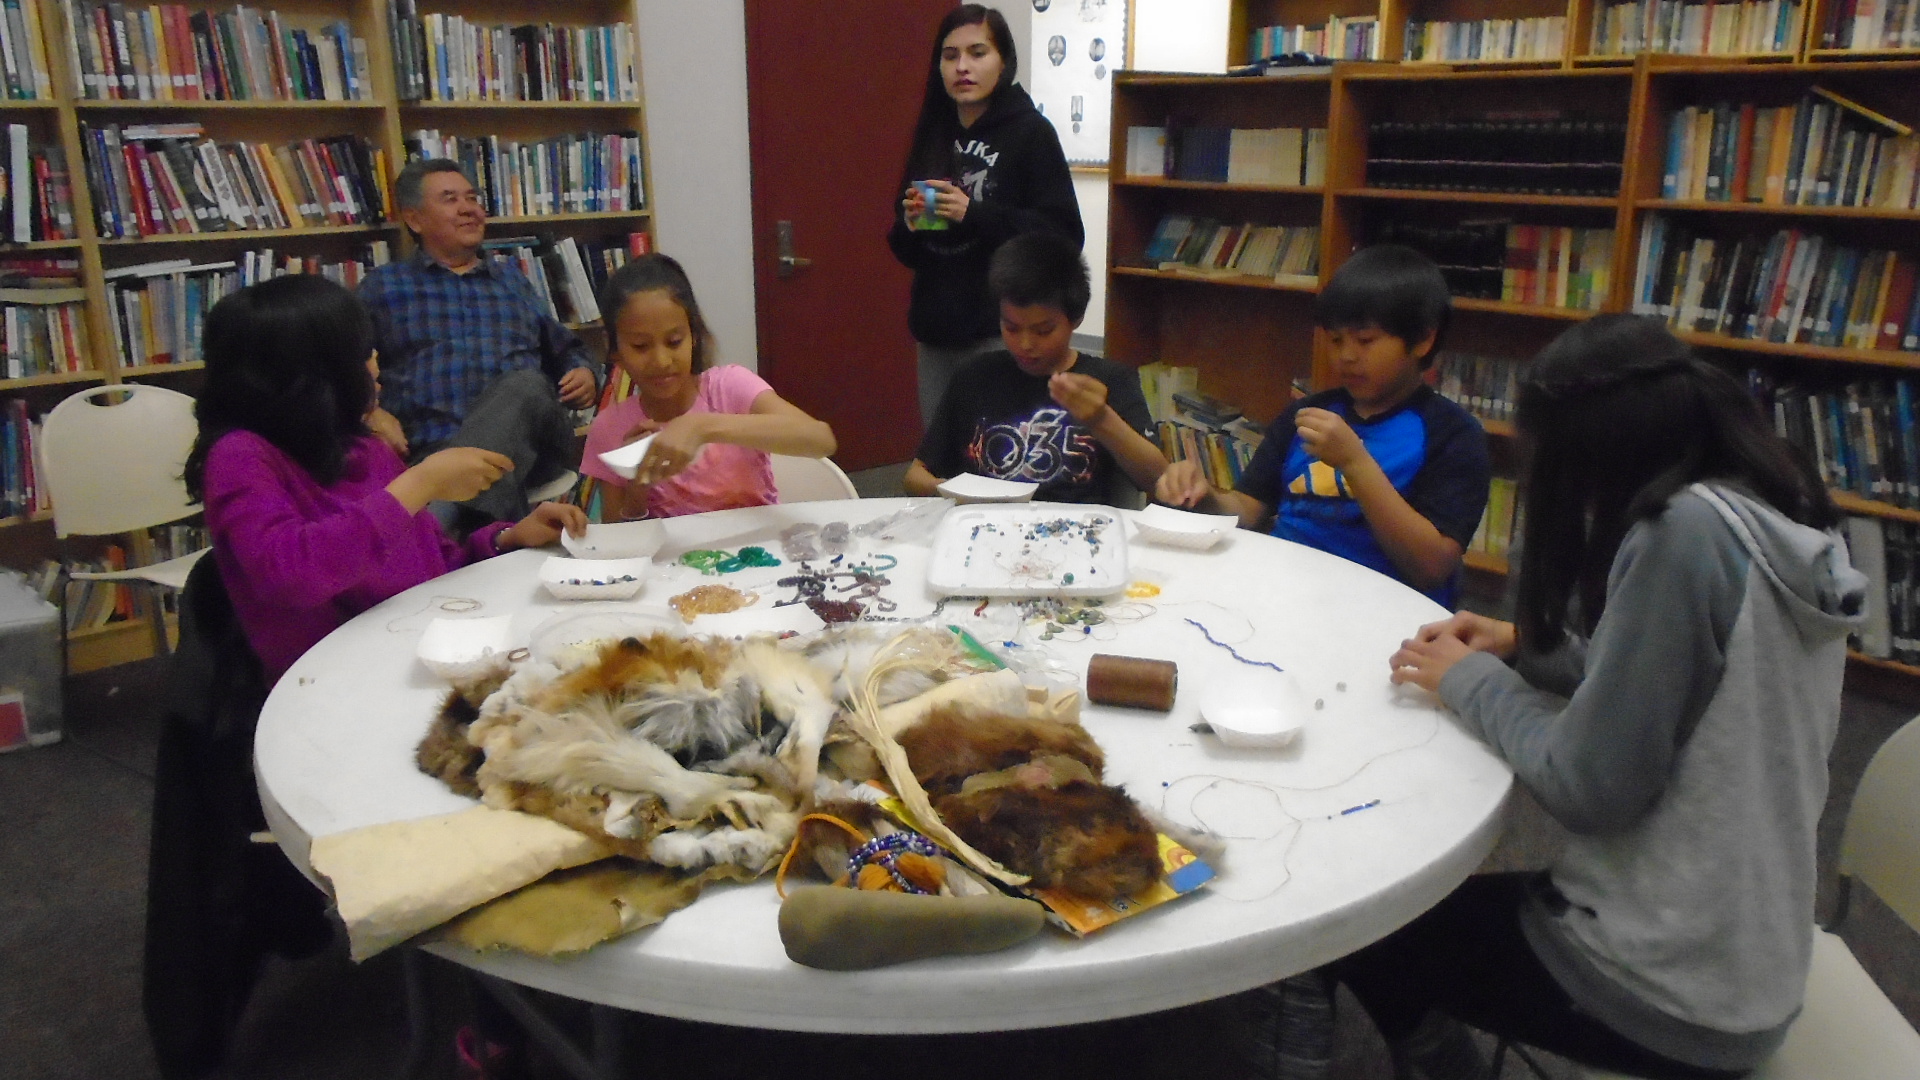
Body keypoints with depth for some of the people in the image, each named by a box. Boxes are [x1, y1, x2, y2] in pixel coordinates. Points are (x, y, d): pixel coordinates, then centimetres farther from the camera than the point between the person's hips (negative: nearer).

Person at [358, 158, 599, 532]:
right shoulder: (383, 286, 20)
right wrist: (370, 413, -12)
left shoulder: (513, 280, 31)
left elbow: (566, 351, 36)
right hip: (430, 450, -2)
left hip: (531, 445, 2)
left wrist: (584, 374, 12)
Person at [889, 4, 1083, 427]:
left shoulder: (1030, 131, -4)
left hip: (999, 332, -5)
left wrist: (975, 214, -19)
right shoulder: (933, 136, 12)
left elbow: (1064, 237, -11)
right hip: (936, 331, 6)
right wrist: (910, 225, -5)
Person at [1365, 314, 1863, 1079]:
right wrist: (1524, 648, 6)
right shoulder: (1776, 521, 0)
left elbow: (1588, 788, -23)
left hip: (1672, 987, -8)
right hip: (1744, 958, 8)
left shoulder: (1686, 529, -26)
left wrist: (1470, 681, -8)